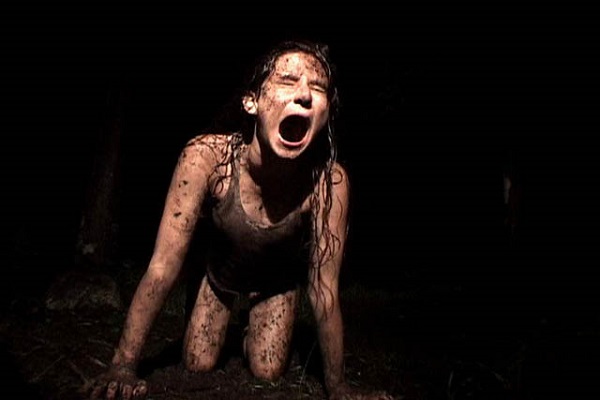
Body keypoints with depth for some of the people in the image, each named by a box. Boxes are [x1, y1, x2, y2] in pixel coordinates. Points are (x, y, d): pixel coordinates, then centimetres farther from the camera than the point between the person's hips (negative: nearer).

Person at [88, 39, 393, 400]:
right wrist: (124, 366, -27)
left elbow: (324, 290, -26)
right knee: (198, 366, 5)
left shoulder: (329, 180, -36)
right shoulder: (206, 157, -36)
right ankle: (231, 320, 38)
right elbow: (163, 267, -30)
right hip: (221, 273, 1)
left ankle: (255, 330, 36)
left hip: (279, 282, 0)